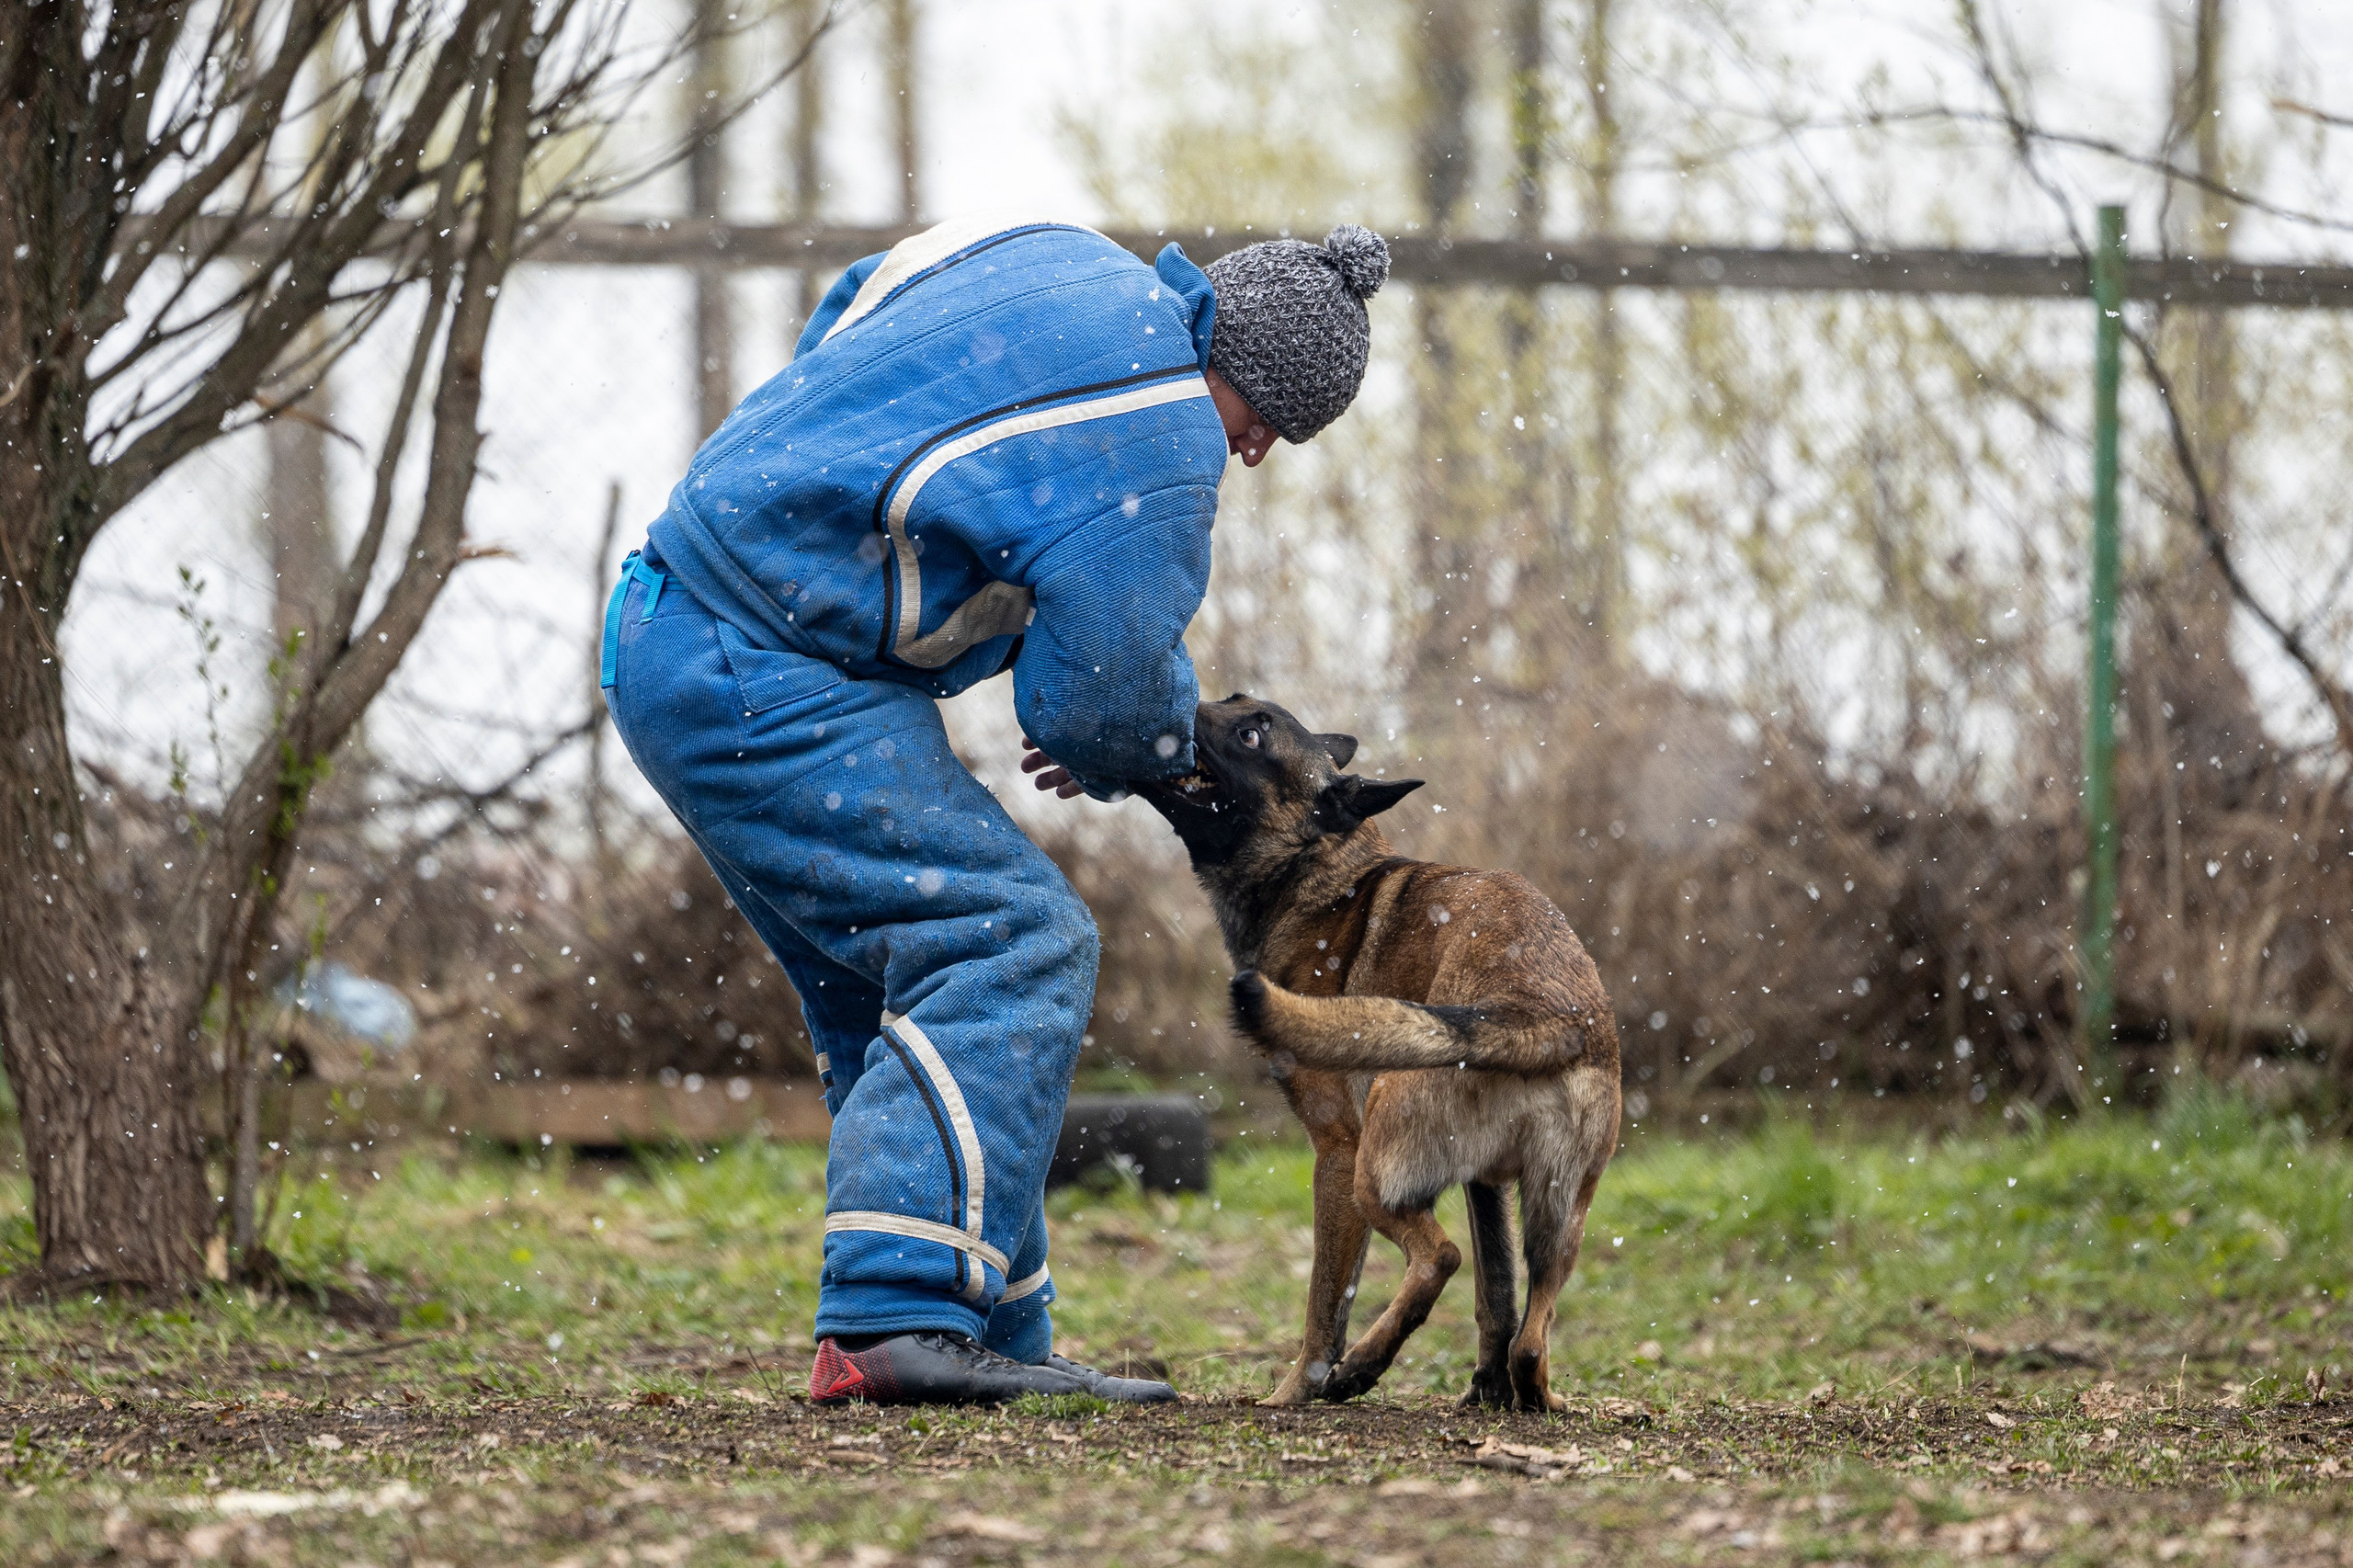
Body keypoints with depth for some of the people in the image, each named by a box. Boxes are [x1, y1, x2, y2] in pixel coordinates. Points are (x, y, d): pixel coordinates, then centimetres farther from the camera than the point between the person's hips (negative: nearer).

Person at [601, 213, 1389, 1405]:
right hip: (765, 688, -11)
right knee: (1013, 945, -15)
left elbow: (843, 317, 30)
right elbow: (1108, 694, -12)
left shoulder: (1067, 265, 13)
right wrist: (1153, 753, 11)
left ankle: (994, 1342, 13)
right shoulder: (1160, 440, -16)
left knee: (901, 984, 13)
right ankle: (891, 1326, -25)